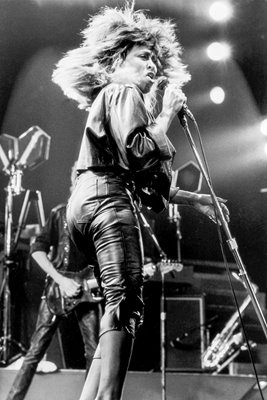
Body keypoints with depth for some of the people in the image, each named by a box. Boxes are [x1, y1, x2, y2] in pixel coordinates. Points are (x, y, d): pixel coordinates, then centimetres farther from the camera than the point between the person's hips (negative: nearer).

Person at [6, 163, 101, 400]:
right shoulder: (60, 214, 0)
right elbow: (38, 249, -3)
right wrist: (60, 280, -12)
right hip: (57, 290, -2)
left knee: (94, 354, -1)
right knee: (36, 350, -3)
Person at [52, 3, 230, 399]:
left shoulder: (108, 98, 31)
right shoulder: (123, 92, 2)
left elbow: (143, 182, 30)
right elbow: (139, 152, -15)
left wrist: (194, 199, 31)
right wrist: (166, 114, -1)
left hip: (88, 203, 10)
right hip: (107, 201, -10)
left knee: (118, 307, 5)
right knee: (126, 302, -21)